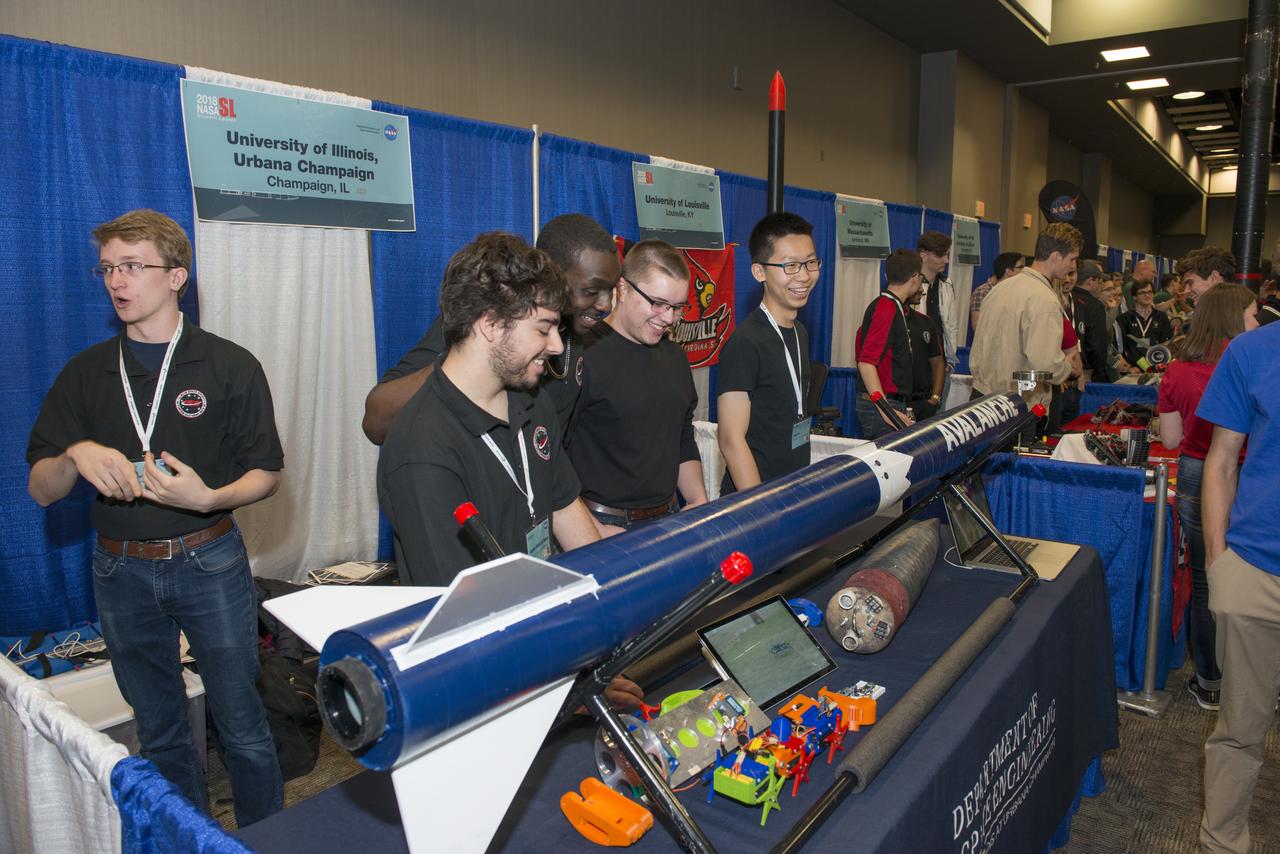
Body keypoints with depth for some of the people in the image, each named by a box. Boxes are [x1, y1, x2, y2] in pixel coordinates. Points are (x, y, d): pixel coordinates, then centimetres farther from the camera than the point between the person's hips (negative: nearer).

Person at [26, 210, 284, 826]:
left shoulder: (230, 366, -4)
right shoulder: (85, 374, 5)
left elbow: (266, 474, -3)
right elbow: (41, 491, 4)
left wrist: (208, 498, -23)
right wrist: (76, 455, -17)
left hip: (209, 562, -3)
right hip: (122, 571, 3)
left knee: (242, 727, 6)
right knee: (160, 734, 17)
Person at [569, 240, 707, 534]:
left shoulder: (675, 356, 12)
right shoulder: (583, 354, -14)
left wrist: (699, 502, 9)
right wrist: (595, 530, -17)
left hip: (667, 519, 6)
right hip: (604, 524, -6)